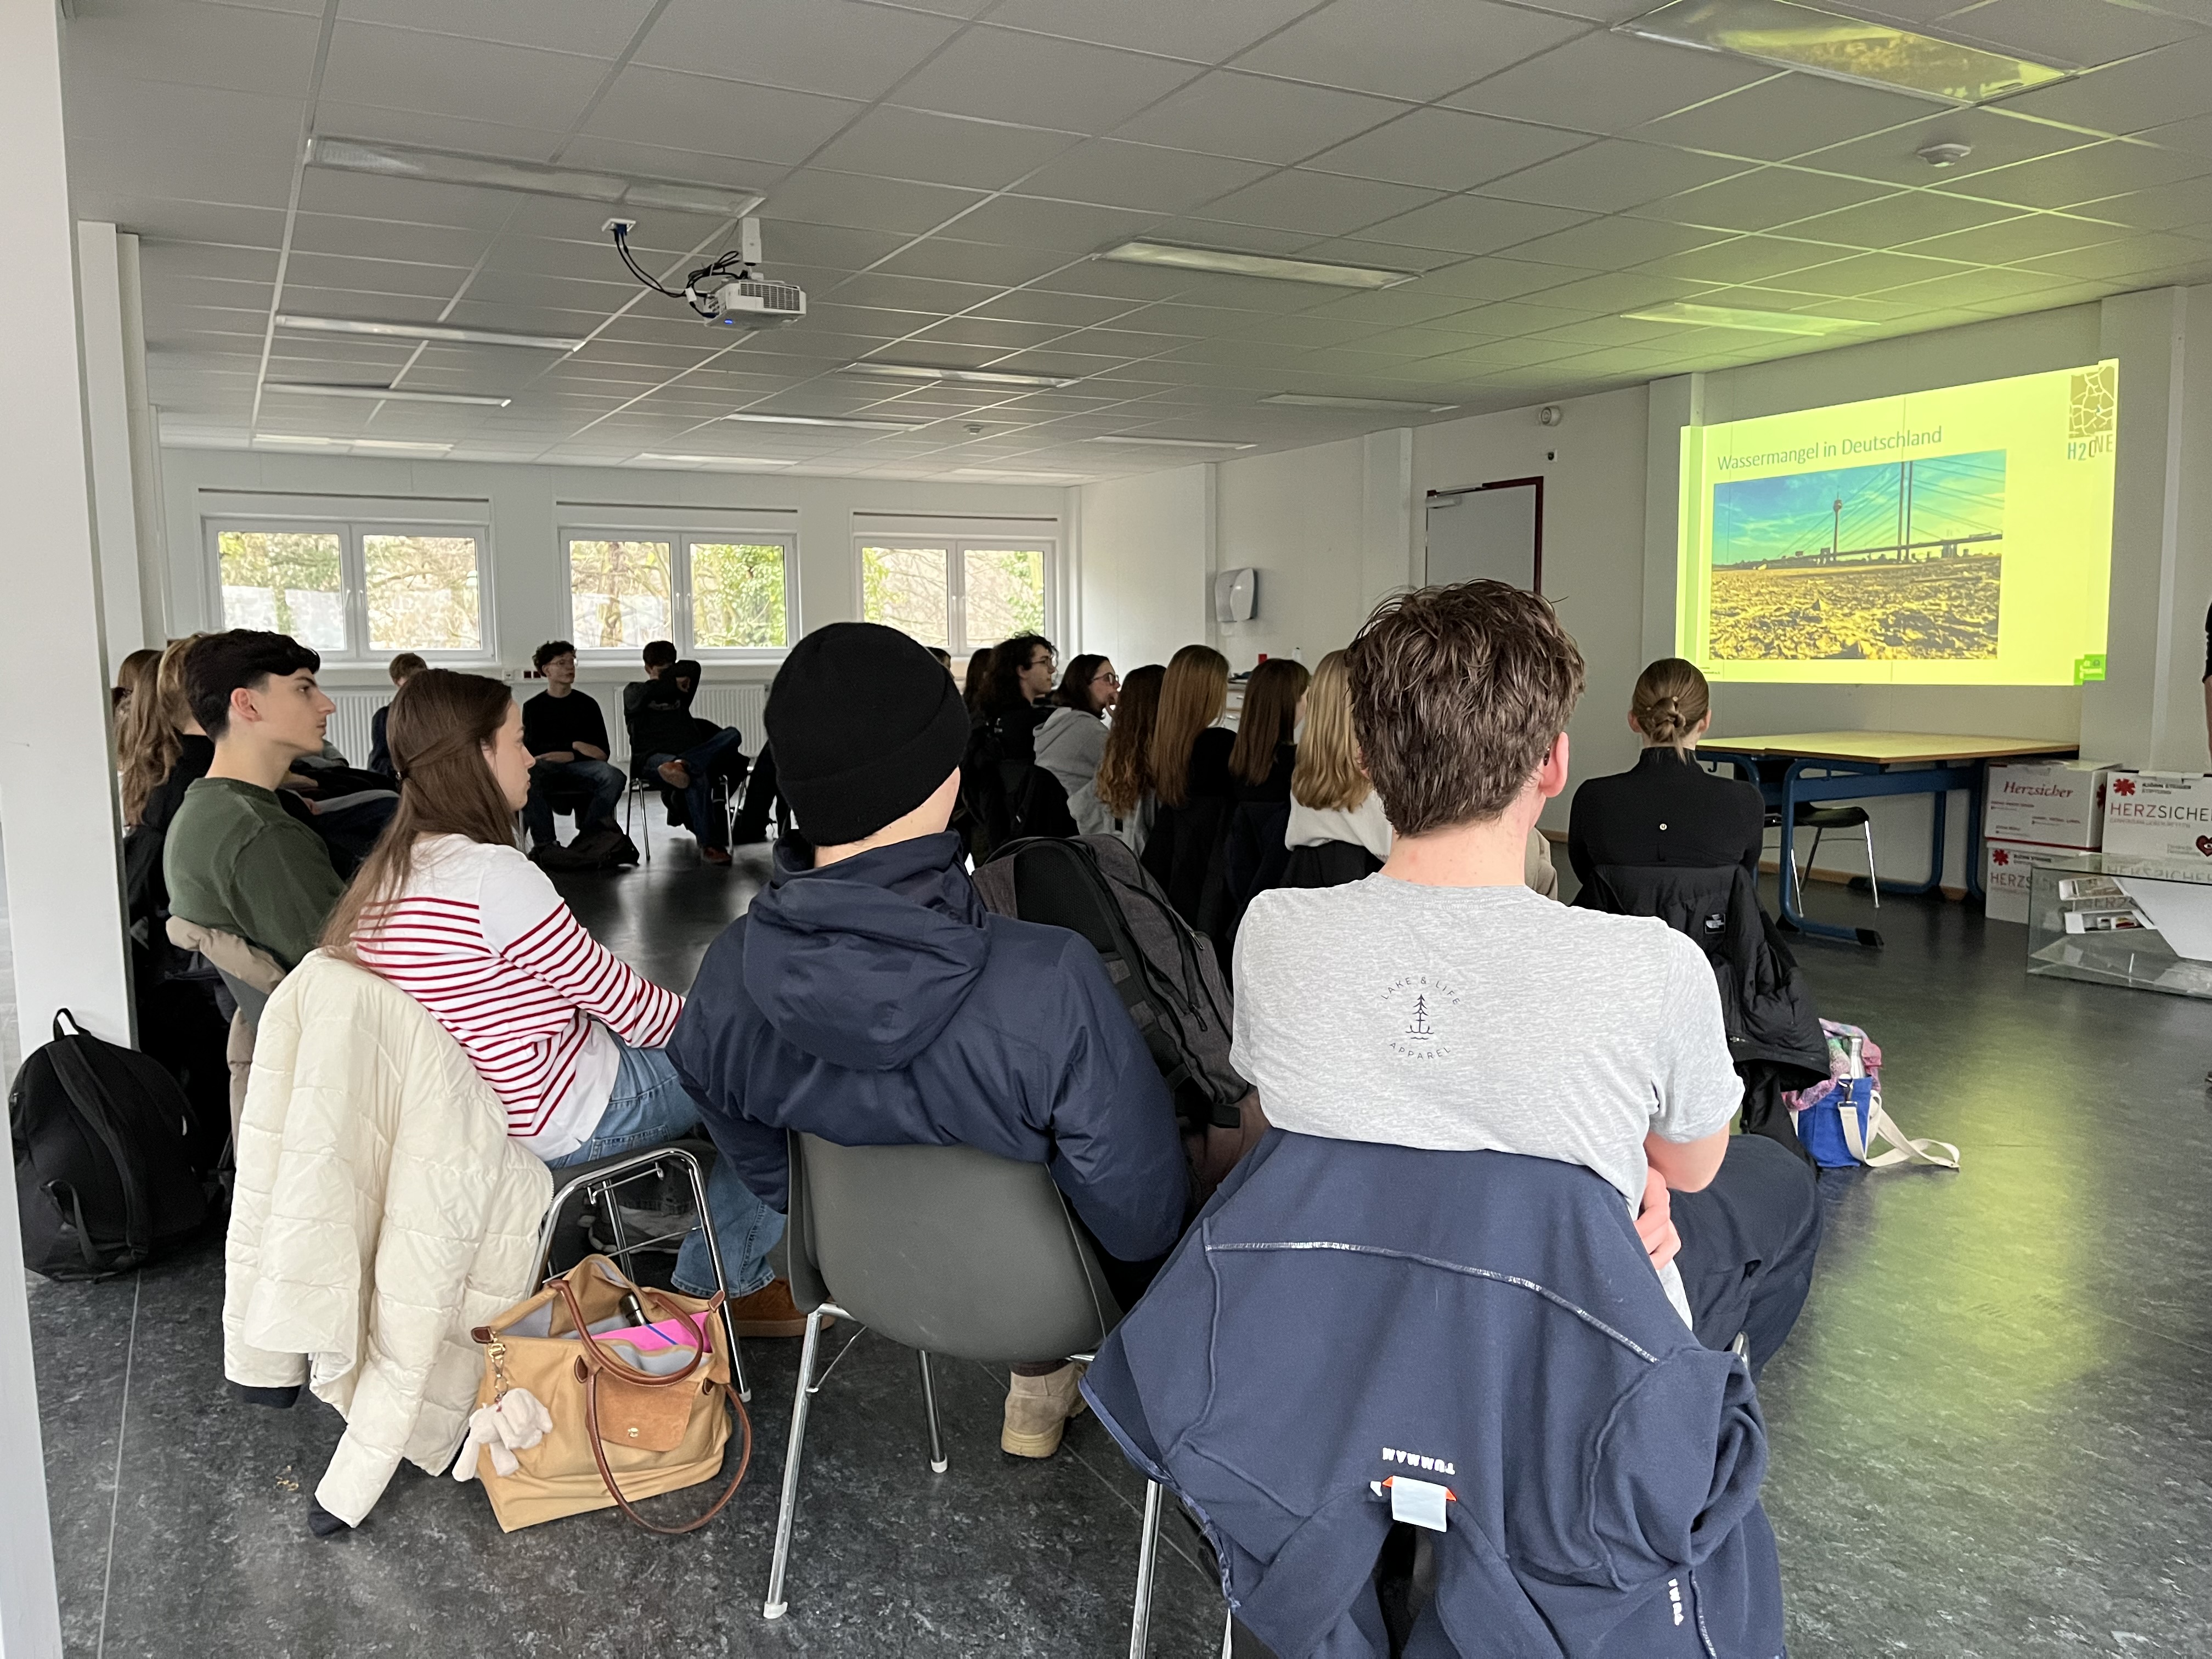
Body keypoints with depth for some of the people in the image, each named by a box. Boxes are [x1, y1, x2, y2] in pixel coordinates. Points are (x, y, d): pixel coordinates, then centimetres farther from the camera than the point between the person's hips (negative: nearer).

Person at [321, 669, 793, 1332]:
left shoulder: (387, 873, 2)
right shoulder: (494, 876, -27)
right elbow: (619, 999, -19)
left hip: (490, 1104, 10)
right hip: (568, 1115, -10)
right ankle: (723, 1282, 19)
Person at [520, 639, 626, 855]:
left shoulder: (587, 704, 13)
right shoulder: (533, 706, 11)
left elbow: (602, 751, 7)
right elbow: (531, 747, -4)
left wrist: (570, 755, -12)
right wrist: (576, 745, -13)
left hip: (580, 764, 1)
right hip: (545, 766, -1)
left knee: (615, 777, -31)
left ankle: (588, 834, -12)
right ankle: (544, 842, -23)